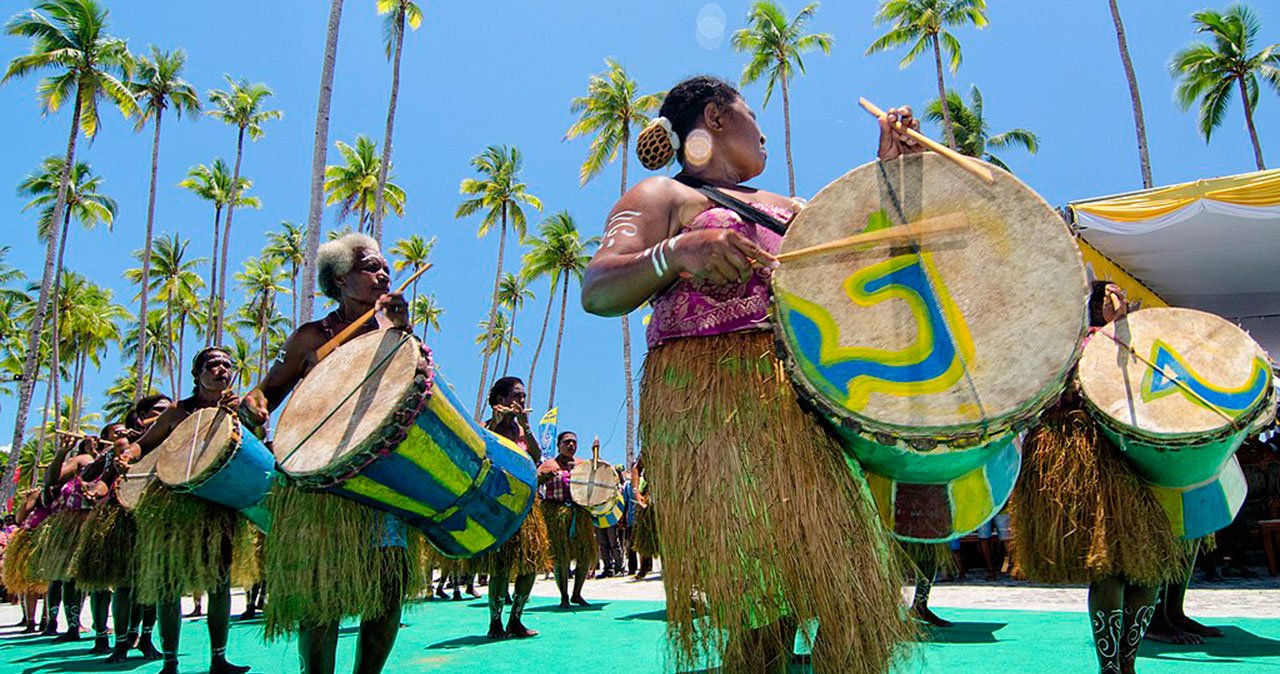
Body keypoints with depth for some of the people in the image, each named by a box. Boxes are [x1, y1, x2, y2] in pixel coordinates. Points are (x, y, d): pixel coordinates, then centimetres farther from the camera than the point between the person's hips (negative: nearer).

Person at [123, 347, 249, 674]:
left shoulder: (238, 406, 8)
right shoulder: (178, 411, 7)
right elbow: (145, 443, 16)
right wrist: (127, 455, -5)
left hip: (220, 503, 0)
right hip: (175, 503, 0)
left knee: (220, 580, -1)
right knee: (169, 581, 1)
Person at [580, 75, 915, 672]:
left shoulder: (782, 205, 29)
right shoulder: (663, 196, 6)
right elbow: (596, 292, -9)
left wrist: (887, 170, 20)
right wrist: (677, 252, -27)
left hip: (807, 402, 7)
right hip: (714, 407, -7)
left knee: (855, 594, 1)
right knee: (763, 611, -11)